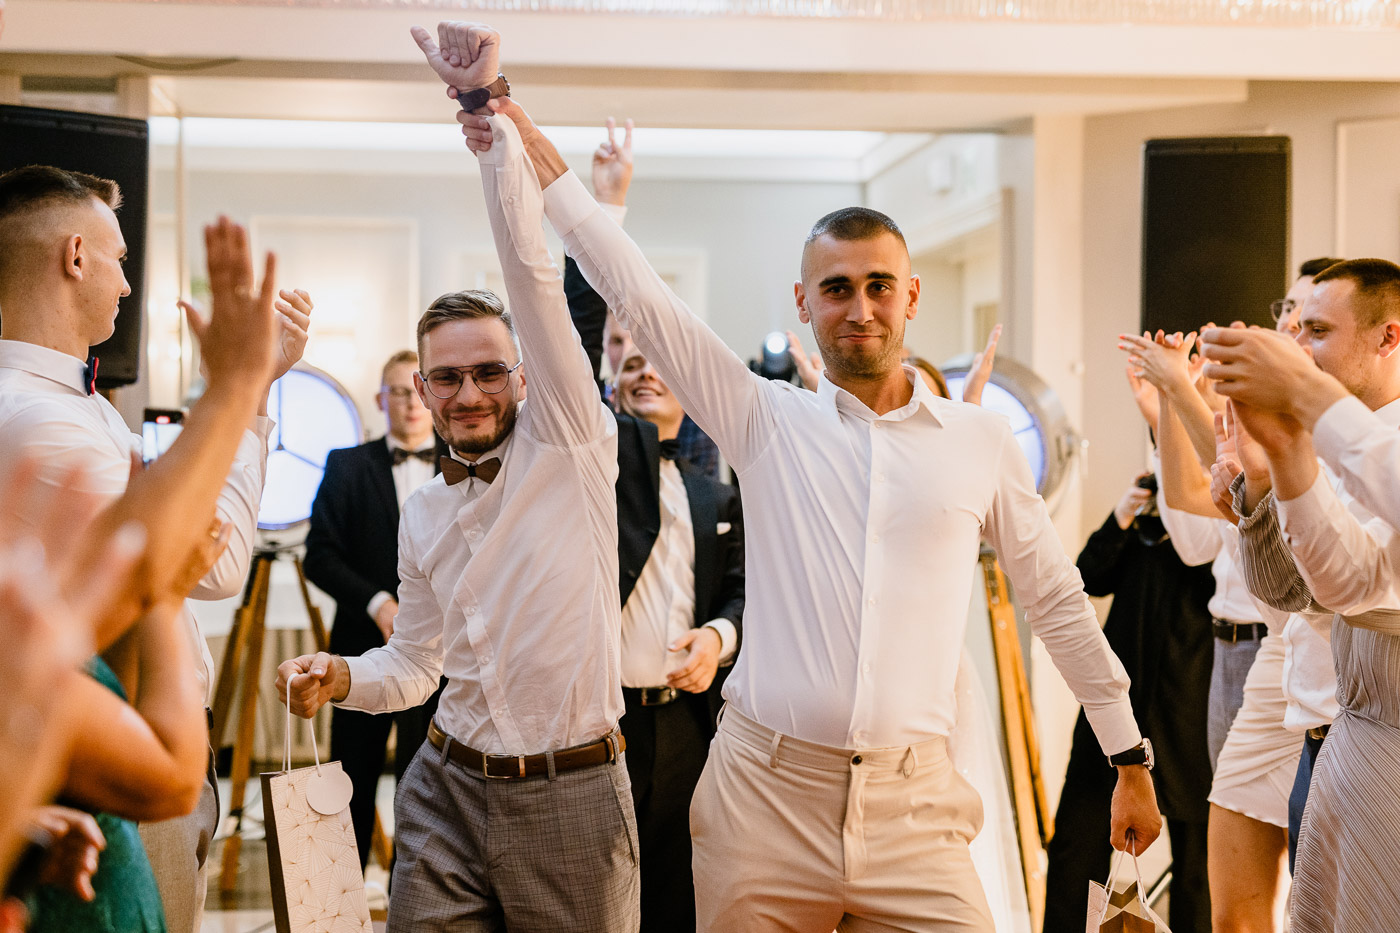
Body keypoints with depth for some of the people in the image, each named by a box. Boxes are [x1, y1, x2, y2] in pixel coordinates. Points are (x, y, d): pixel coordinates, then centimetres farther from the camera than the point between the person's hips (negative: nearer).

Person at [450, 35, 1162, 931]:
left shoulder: (980, 440, 6)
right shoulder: (768, 421, 4)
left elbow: (1060, 604, 13)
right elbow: (634, 291, 0)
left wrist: (1131, 759, 14)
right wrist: (529, 144, -2)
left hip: (910, 806, 0)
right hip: (763, 797, 0)